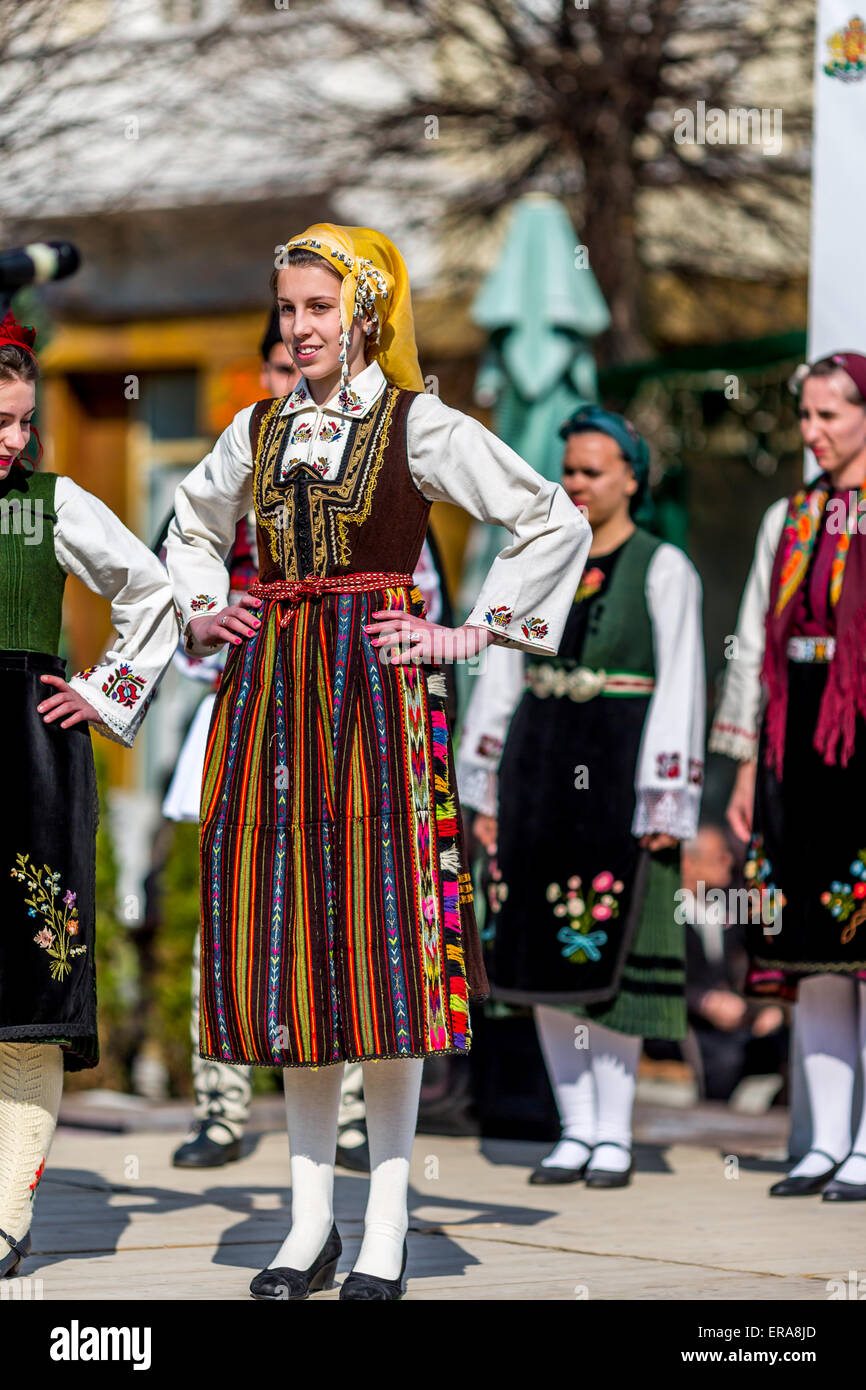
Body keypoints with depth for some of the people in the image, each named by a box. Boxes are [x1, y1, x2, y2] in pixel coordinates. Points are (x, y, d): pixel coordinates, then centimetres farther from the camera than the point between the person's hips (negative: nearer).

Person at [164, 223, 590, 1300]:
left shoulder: (418, 426, -1)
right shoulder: (258, 429, 13)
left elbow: (559, 525, -1)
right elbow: (190, 530, 32)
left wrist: (475, 632, -4)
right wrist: (200, 613, 15)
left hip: (377, 690, -5)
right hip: (268, 695, 5)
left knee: (381, 942, -7)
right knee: (282, 941, 3)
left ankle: (386, 1230, 0)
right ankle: (310, 1221, 10)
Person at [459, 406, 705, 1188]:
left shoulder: (664, 571, -2)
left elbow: (678, 691, -6)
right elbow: (502, 676, 13)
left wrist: (664, 805, -12)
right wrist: (485, 792, 9)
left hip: (619, 771, -5)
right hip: (539, 768, 5)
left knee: (608, 952, -5)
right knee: (548, 954, 4)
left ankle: (615, 1136, 2)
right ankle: (576, 1132, 11)